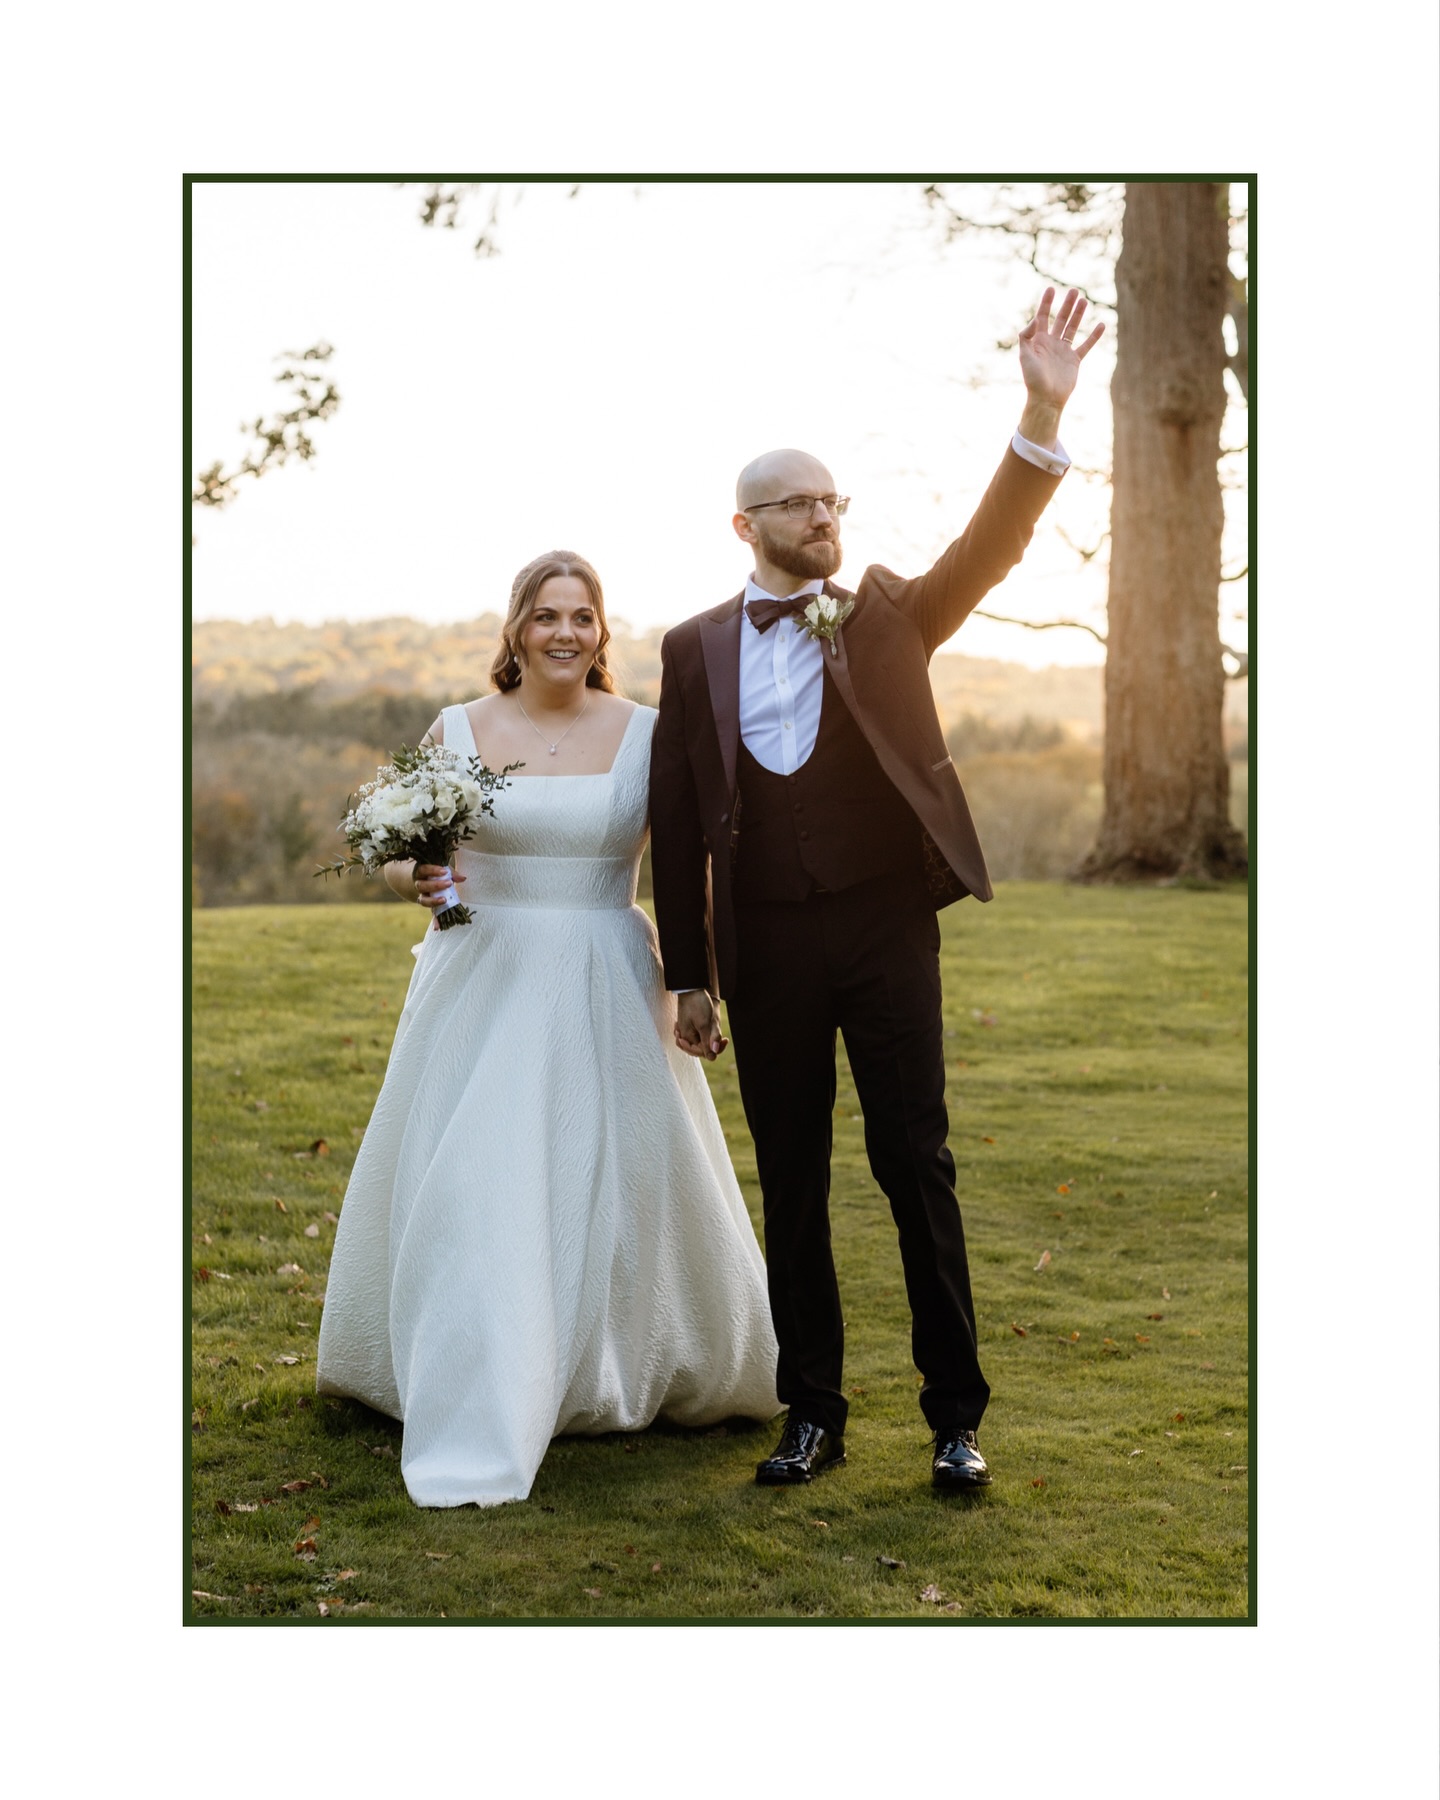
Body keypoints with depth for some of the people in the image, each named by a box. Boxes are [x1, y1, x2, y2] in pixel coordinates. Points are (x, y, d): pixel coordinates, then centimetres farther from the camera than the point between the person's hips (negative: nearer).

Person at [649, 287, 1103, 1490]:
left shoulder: (889, 614, 6)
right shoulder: (696, 649, 6)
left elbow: (990, 547, -11)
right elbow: (676, 815, 6)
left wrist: (1044, 413, -26)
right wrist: (690, 973, 4)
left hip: (885, 928, -1)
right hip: (766, 947, 1)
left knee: (917, 1167, 0)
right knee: (791, 1186, 8)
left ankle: (957, 1415, 11)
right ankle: (814, 1413, 20)